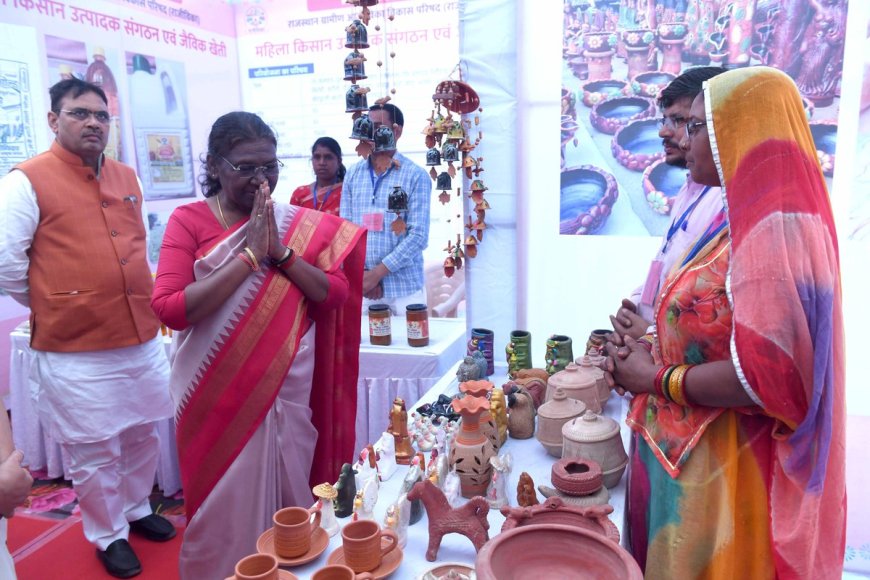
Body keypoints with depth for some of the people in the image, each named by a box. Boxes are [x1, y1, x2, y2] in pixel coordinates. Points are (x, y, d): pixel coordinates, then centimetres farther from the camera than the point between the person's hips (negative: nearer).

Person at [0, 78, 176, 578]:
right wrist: (55, 306, 1)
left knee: (143, 437, 19)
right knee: (95, 453, 8)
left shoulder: (127, 178, 10)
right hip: (76, 351, -6)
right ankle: (108, 535, 30)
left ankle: (137, 510, 41)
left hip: (145, 340, 6)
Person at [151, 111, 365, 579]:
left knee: (289, 501, 16)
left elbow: (335, 295, -3)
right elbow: (169, 308, -17)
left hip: (288, 391, 3)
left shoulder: (303, 224, 3)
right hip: (218, 396, -2)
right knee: (224, 509, 12)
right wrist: (249, 255, -20)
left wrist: (281, 251, -15)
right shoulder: (189, 220, -6)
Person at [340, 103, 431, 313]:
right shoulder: (353, 174, 7)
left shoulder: (416, 176, -5)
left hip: (404, 287, -3)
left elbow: (418, 235, -11)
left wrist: (377, 273, -15)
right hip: (360, 286, 3)